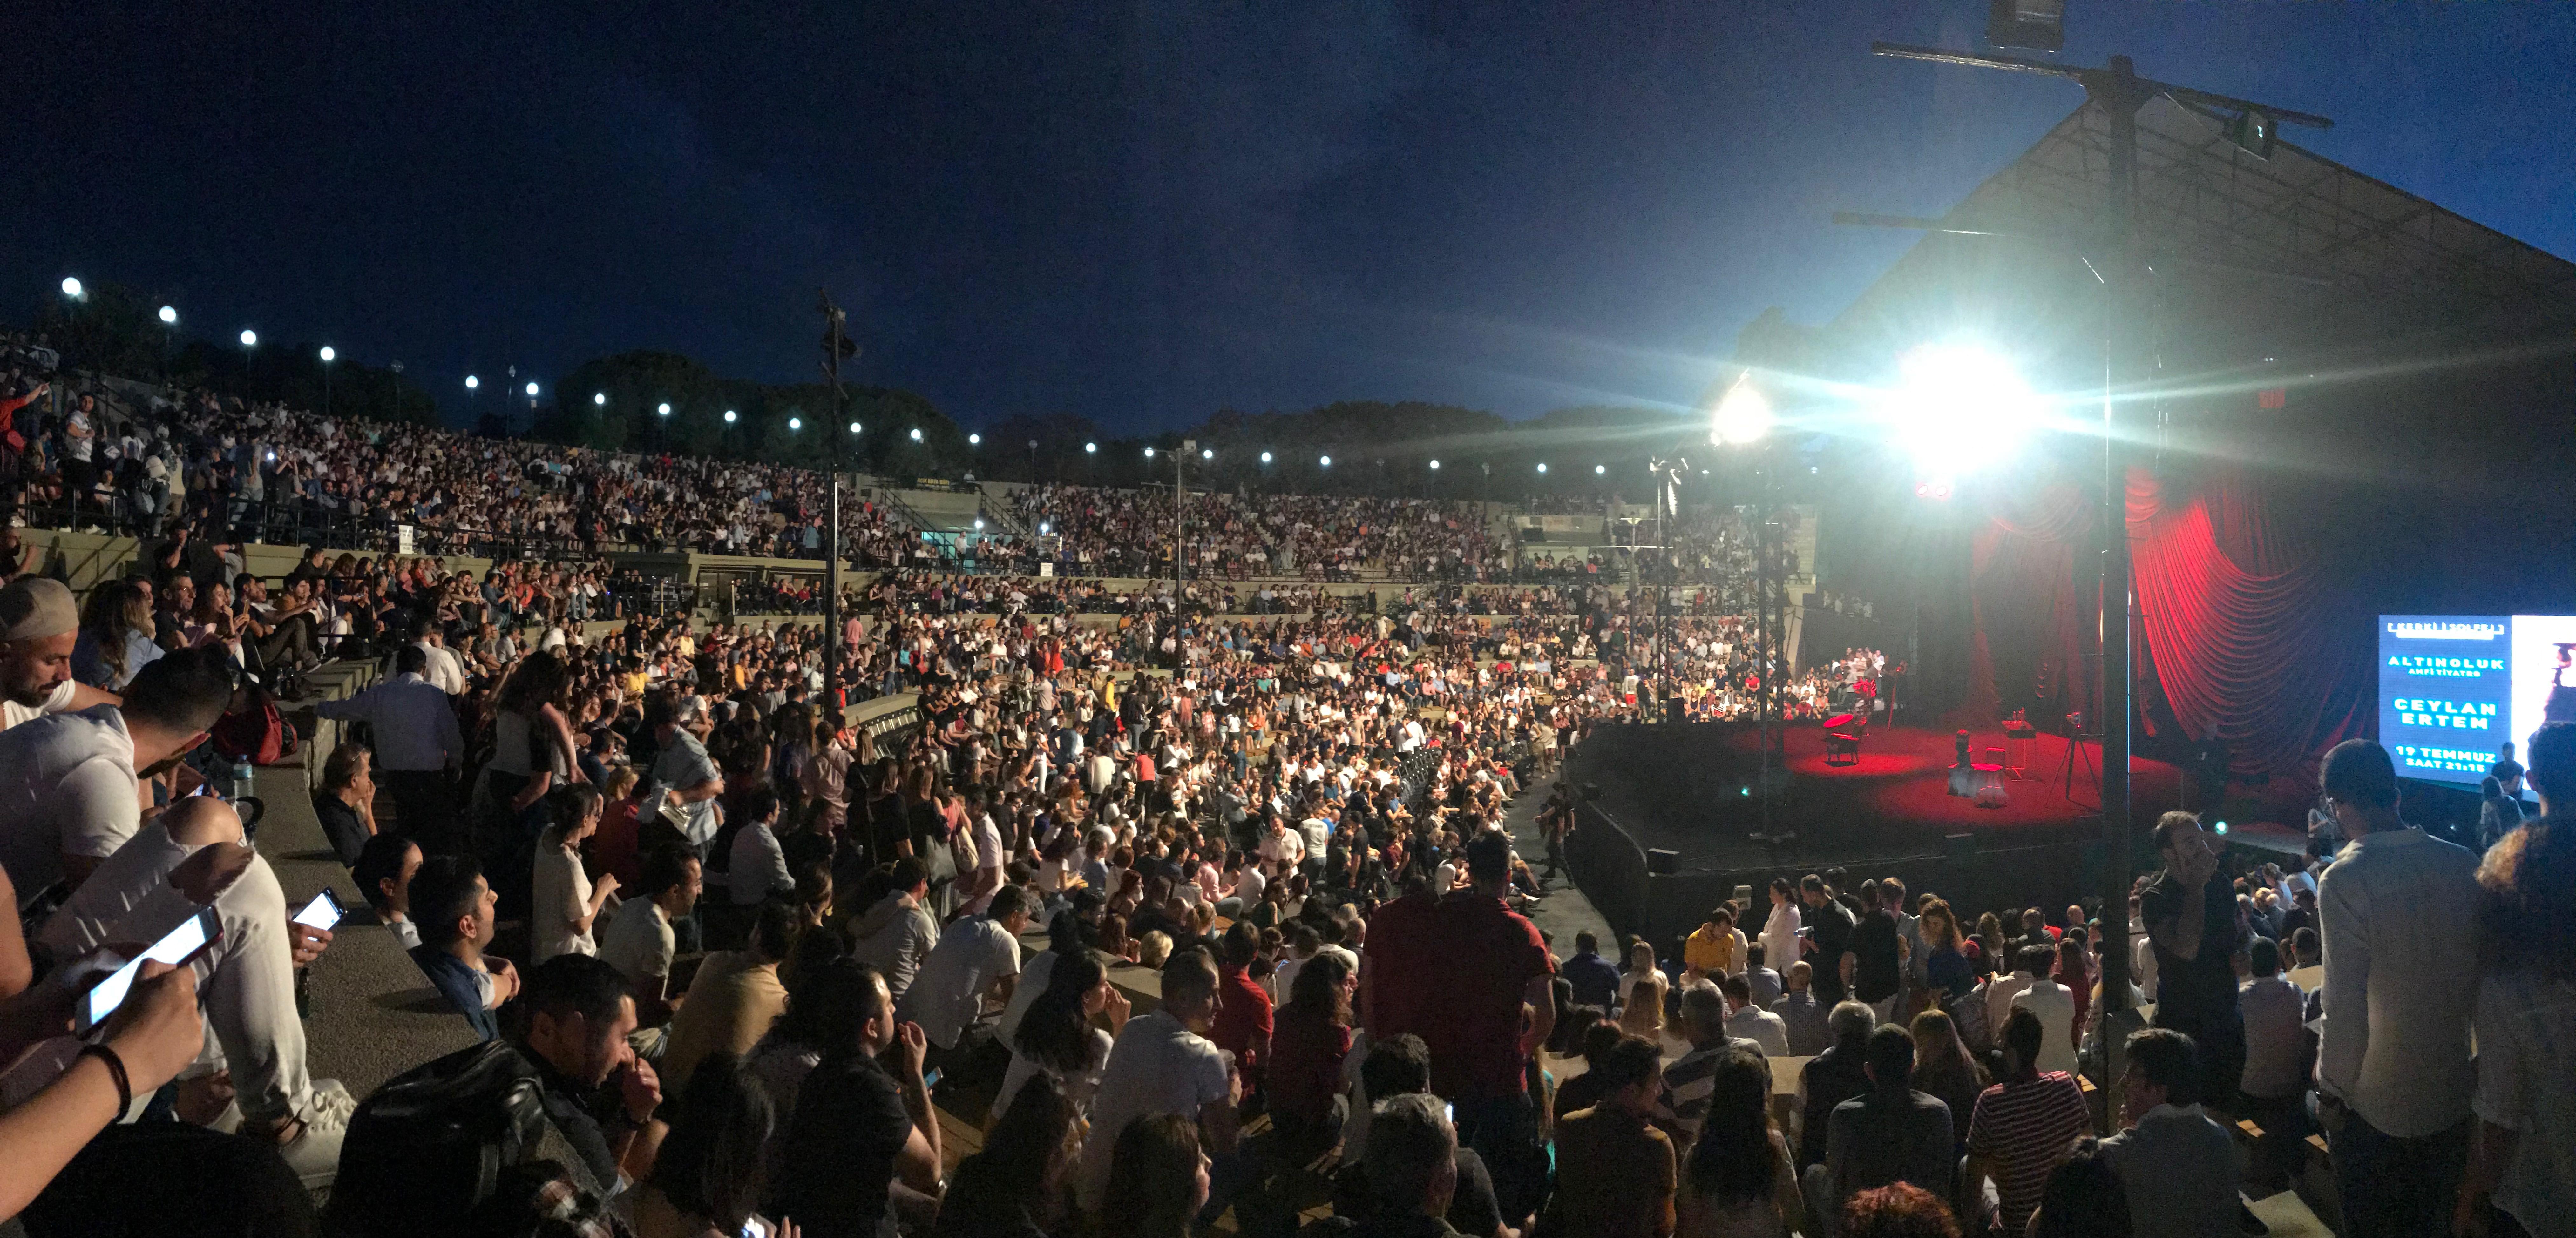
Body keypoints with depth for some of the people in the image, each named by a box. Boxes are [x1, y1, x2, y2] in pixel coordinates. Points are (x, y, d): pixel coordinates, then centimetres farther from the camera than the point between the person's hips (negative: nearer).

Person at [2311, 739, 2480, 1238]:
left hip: (2378, 1106, -5)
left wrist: (2331, 1090, -8)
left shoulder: (2343, 881, -22)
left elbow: (2346, 1007, -21)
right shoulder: (2463, 864, -5)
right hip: (2456, 1096, 5)